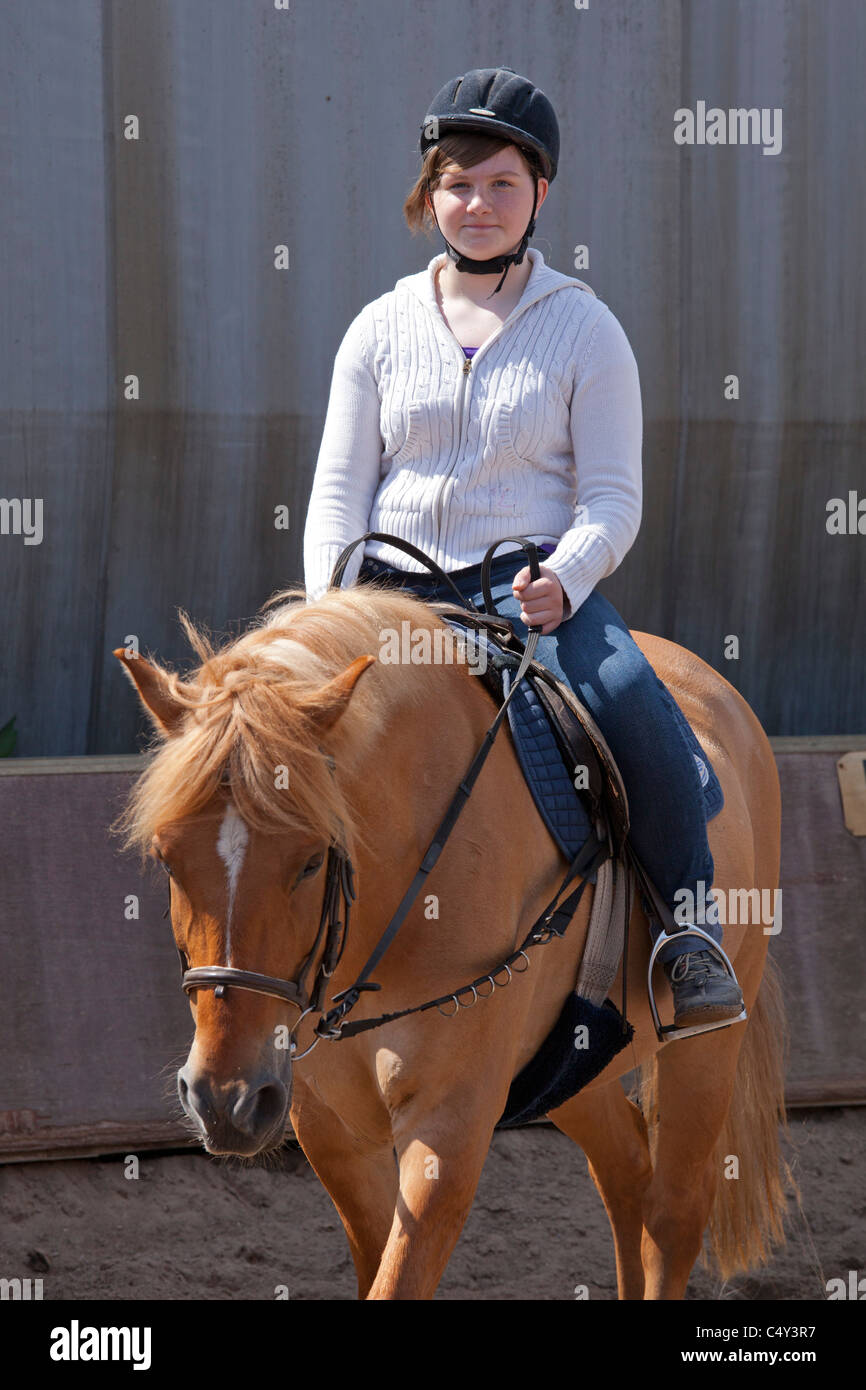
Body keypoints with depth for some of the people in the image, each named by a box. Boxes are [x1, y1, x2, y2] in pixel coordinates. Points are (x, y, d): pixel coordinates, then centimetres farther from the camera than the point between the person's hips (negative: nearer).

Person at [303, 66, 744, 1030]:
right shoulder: (382, 330, 10)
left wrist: (564, 579, -19)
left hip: (535, 583, -2)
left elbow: (613, 496, 1)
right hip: (394, 590, 2)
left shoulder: (583, 329, 5)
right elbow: (338, 493, 9)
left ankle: (689, 931, -15)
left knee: (634, 706, -31)